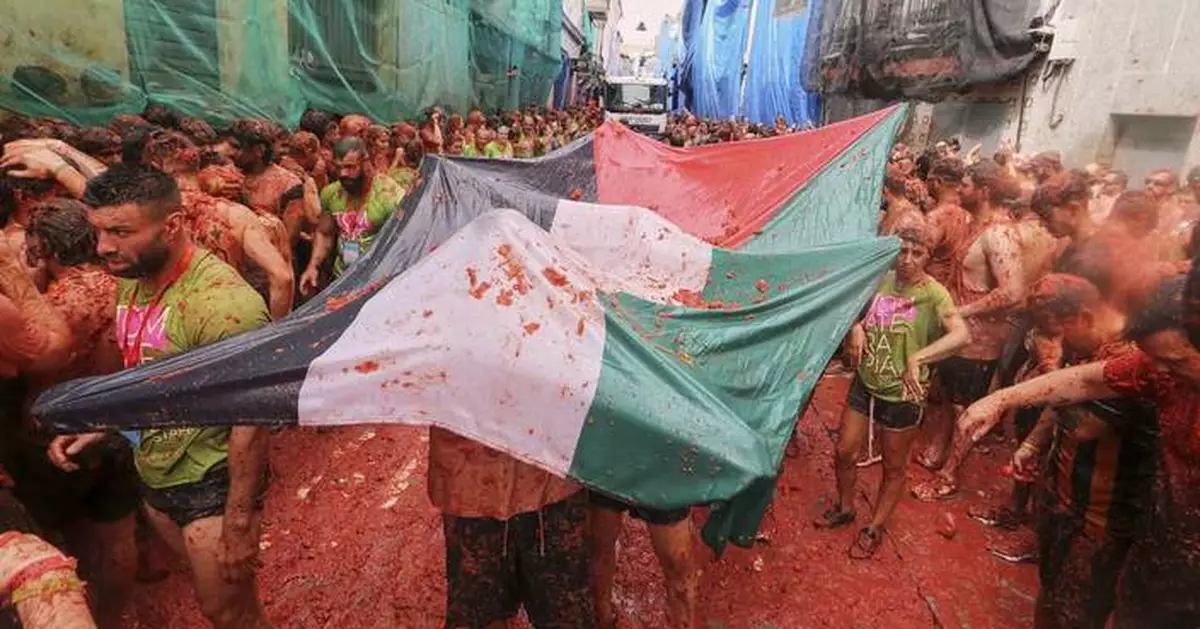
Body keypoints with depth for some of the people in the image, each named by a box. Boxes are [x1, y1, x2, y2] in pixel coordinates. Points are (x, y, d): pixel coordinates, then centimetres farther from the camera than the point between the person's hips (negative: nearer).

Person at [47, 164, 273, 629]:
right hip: (153, 476, 8)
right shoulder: (131, 281, 0)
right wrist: (97, 429, 2)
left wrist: (239, 523, -21)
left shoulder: (222, 302, -28)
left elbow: (250, 422, -25)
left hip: (213, 485, -7)